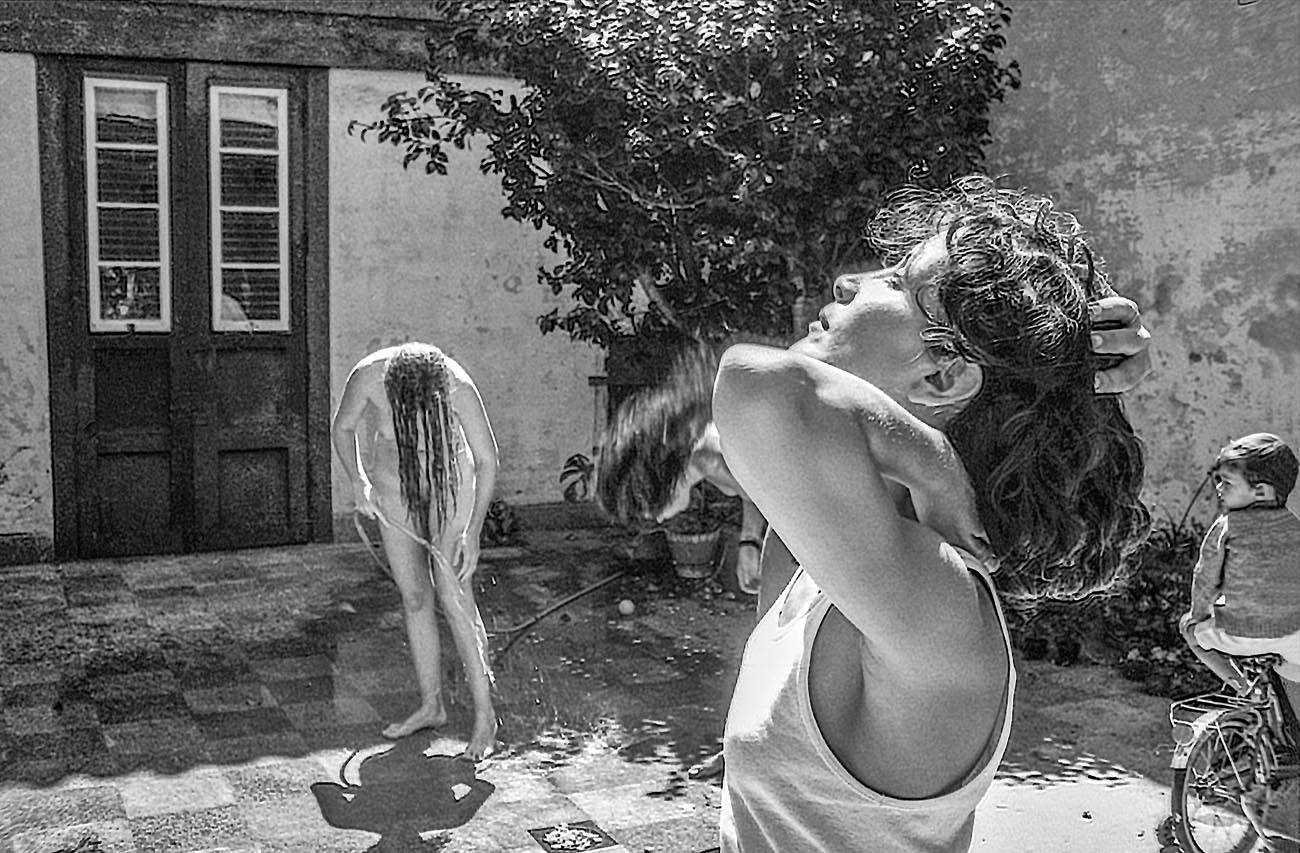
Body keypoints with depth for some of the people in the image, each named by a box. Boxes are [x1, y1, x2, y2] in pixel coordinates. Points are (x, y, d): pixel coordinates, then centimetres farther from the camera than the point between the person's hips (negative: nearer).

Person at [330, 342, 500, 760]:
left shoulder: (459, 387, -31)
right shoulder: (368, 377, -26)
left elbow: (487, 459, -21)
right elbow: (342, 428, -4)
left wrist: (473, 532, -24)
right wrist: (358, 481, -18)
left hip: (448, 481, -3)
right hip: (394, 485, 3)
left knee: (454, 599, -11)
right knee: (414, 597, 5)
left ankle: (485, 715, -5)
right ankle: (432, 705, 17)